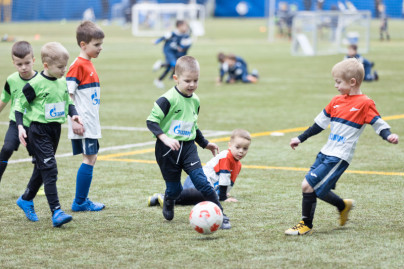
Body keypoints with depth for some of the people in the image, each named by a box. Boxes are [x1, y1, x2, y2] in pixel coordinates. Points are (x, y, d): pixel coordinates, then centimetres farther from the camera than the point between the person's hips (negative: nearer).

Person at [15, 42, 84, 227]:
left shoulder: (62, 82, 5)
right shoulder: (35, 84, -15)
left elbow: (68, 102, 20)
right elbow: (20, 105, -8)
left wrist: (73, 114, 1)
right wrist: (20, 126, -17)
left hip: (55, 129, 7)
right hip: (39, 130, -7)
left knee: (42, 169, 18)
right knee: (49, 169, -14)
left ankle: (26, 200, 38)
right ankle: (56, 212, -18)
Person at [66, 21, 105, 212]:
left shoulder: (89, 64, 14)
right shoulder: (78, 65, -14)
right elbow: (67, 94, -18)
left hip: (91, 123, 9)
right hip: (83, 124, -9)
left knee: (91, 159, 11)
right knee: (89, 159, -7)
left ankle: (82, 200, 18)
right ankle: (79, 202, 0)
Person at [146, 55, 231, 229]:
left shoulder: (195, 100, 8)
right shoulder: (168, 99, -15)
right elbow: (151, 121, -18)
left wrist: (205, 143, 28)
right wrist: (165, 138, -30)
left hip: (188, 147, 4)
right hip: (168, 149, -4)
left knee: (201, 181, -11)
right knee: (174, 188, 5)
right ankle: (168, 204, 41)